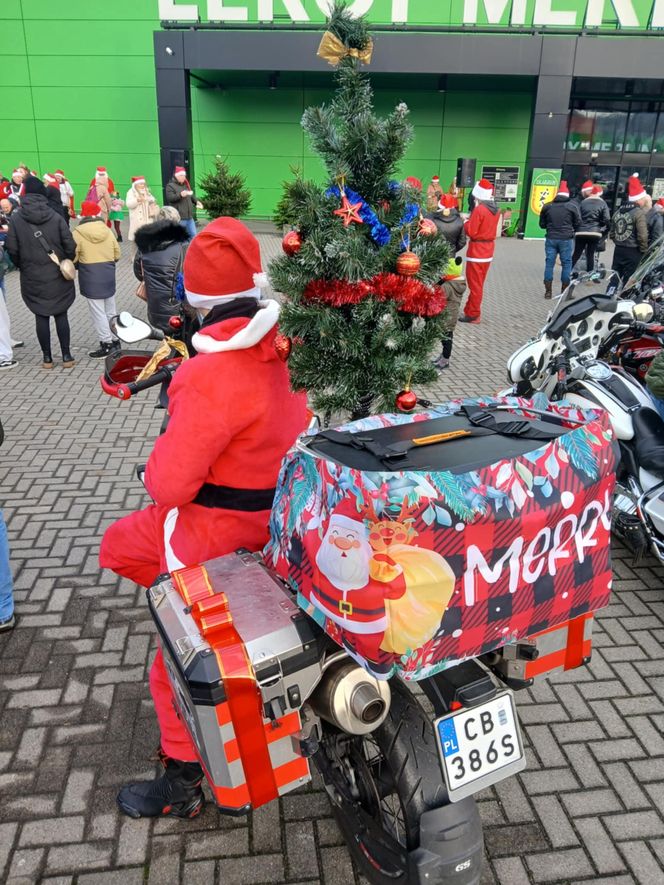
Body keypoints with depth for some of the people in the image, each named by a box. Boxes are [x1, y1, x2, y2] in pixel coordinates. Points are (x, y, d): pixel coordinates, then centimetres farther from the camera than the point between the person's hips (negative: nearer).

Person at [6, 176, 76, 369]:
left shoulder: (16, 218, -7)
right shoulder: (56, 217, -8)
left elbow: (12, 249, -6)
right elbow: (70, 246, -9)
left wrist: (22, 266, 13)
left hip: (32, 277, 0)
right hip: (58, 275, 0)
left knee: (41, 316, 8)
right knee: (61, 314, 9)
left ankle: (47, 358, 13)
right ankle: (66, 356, 11)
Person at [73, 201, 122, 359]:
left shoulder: (78, 232, -8)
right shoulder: (107, 230, 3)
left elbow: (73, 257, -9)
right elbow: (117, 254, 7)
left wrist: (84, 261, 11)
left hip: (90, 276, -5)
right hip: (108, 273, 5)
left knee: (98, 312, 0)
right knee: (111, 310, 15)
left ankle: (107, 345, 1)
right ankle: (115, 341, 23)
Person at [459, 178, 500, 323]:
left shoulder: (479, 210, -17)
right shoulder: (496, 210, 8)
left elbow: (471, 232, -18)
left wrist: (465, 222, 0)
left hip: (477, 250, -8)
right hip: (488, 249, 8)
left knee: (474, 284, -2)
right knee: (479, 284, 15)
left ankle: (473, 315, 2)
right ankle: (471, 310, 23)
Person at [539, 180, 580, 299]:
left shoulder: (547, 206, 5)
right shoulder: (572, 206, -3)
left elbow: (542, 224, 9)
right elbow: (578, 223, 1)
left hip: (551, 239, 2)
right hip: (566, 239, -2)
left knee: (549, 263, 6)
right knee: (566, 264, 5)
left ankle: (548, 291, 6)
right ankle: (565, 291, 7)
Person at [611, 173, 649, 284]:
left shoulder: (618, 212, 8)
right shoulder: (639, 213, -13)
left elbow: (612, 234, 12)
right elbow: (642, 236, -17)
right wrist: (644, 251, -4)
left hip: (618, 250, 7)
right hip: (633, 252, -7)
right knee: (629, 281, -2)